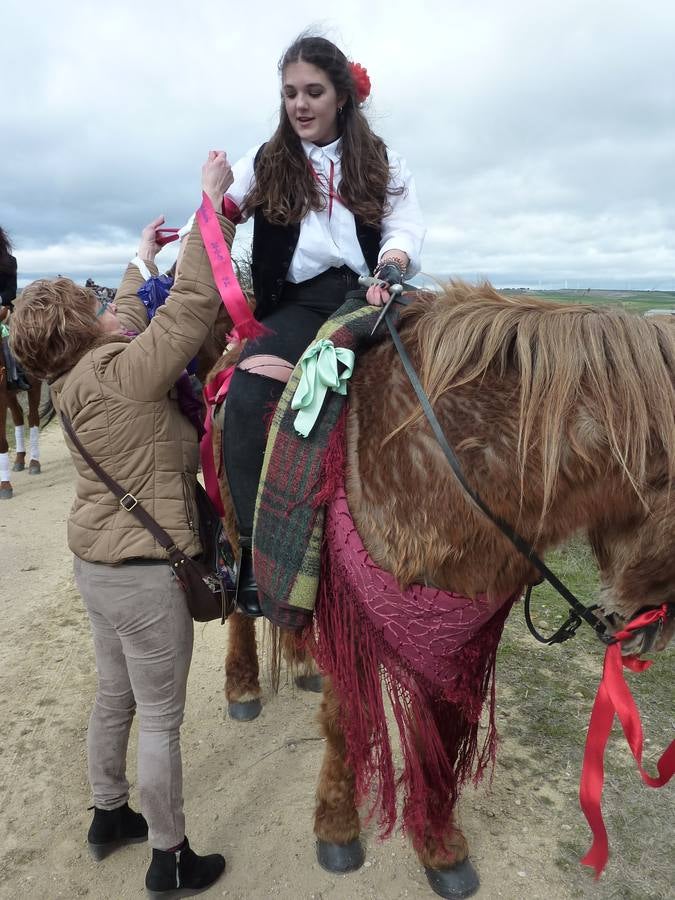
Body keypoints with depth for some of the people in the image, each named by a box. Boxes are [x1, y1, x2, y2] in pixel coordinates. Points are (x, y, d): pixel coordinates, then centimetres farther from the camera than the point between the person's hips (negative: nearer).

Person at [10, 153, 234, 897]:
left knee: (115, 696, 24)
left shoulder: (77, 380, 2)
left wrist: (142, 258, 31)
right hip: (145, 572, -9)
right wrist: (212, 203, -15)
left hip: (97, 563, 9)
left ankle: (108, 817, 45)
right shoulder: (122, 375, -22)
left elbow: (130, 320, 18)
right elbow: (190, 306, -23)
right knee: (160, 718, 7)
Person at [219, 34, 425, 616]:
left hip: (365, 296, 1)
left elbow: (406, 232, 4)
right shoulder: (266, 164, 19)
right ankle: (255, 546, -24)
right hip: (297, 306, 0)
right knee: (248, 389, -30)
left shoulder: (384, 165, 19)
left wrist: (389, 271, -19)